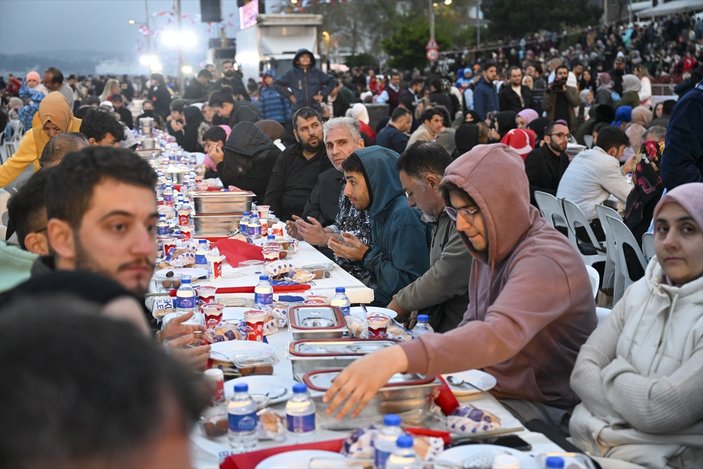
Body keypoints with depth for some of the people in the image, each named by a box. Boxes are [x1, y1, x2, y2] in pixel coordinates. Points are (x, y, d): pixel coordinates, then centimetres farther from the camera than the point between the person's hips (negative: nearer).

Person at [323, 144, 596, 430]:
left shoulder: (545, 260, -24)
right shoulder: (488, 250, 5)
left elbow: (499, 335, -40)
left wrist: (397, 357, -51)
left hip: (543, 409, -7)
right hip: (493, 390, 7)